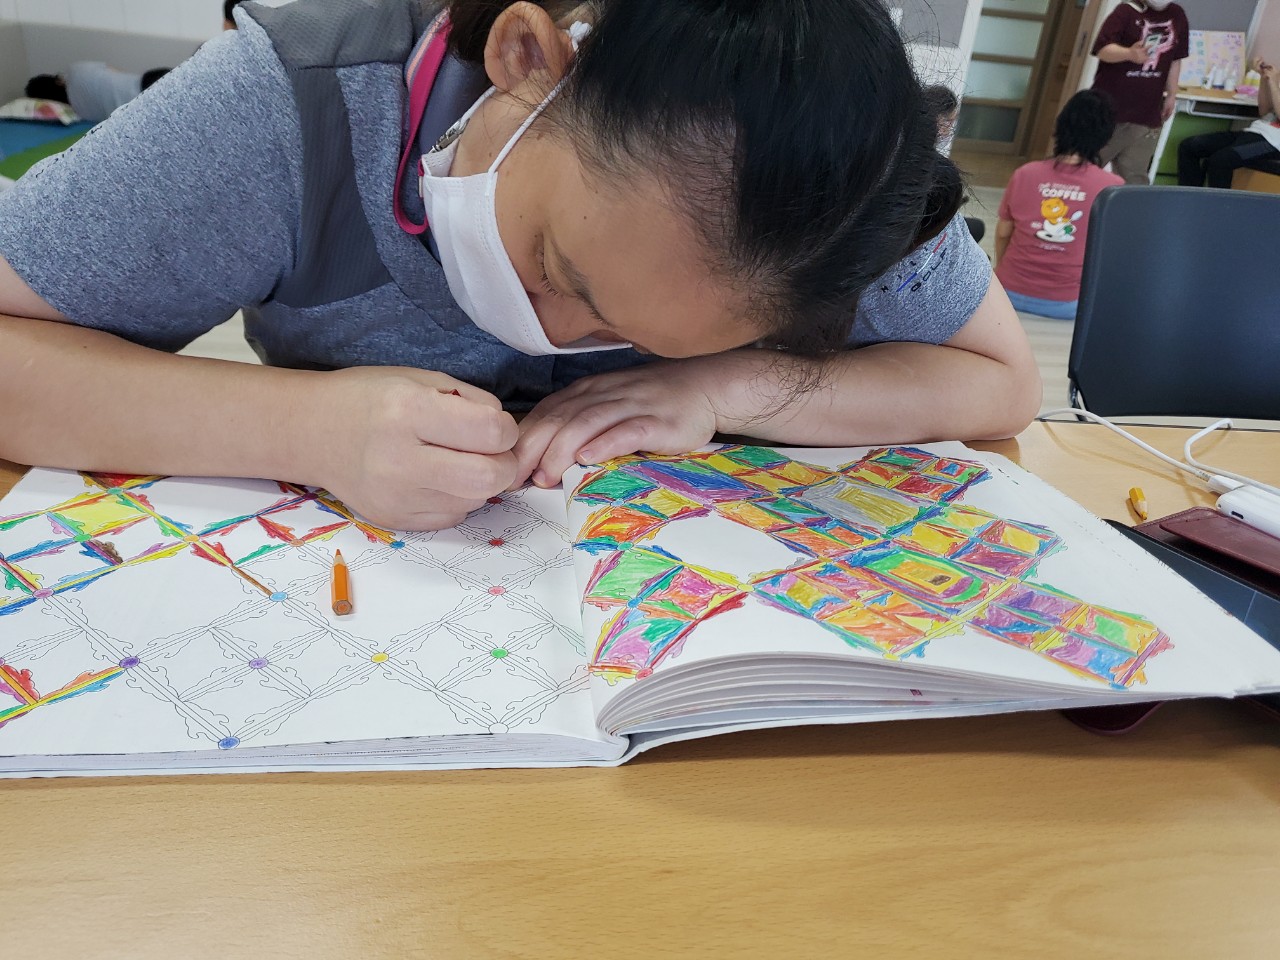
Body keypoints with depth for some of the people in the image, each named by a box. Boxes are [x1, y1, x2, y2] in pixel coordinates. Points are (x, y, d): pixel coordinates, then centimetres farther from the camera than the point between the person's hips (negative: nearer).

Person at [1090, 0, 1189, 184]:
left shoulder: (1178, 16, 9)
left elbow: (1176, 59, 18)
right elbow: (1102, 49, -18)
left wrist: (1171, 95, 17)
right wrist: (1130, 53, -35)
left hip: (1147, 114, 4)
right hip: (1108, 107, -4)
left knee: (1134, 177, 4)